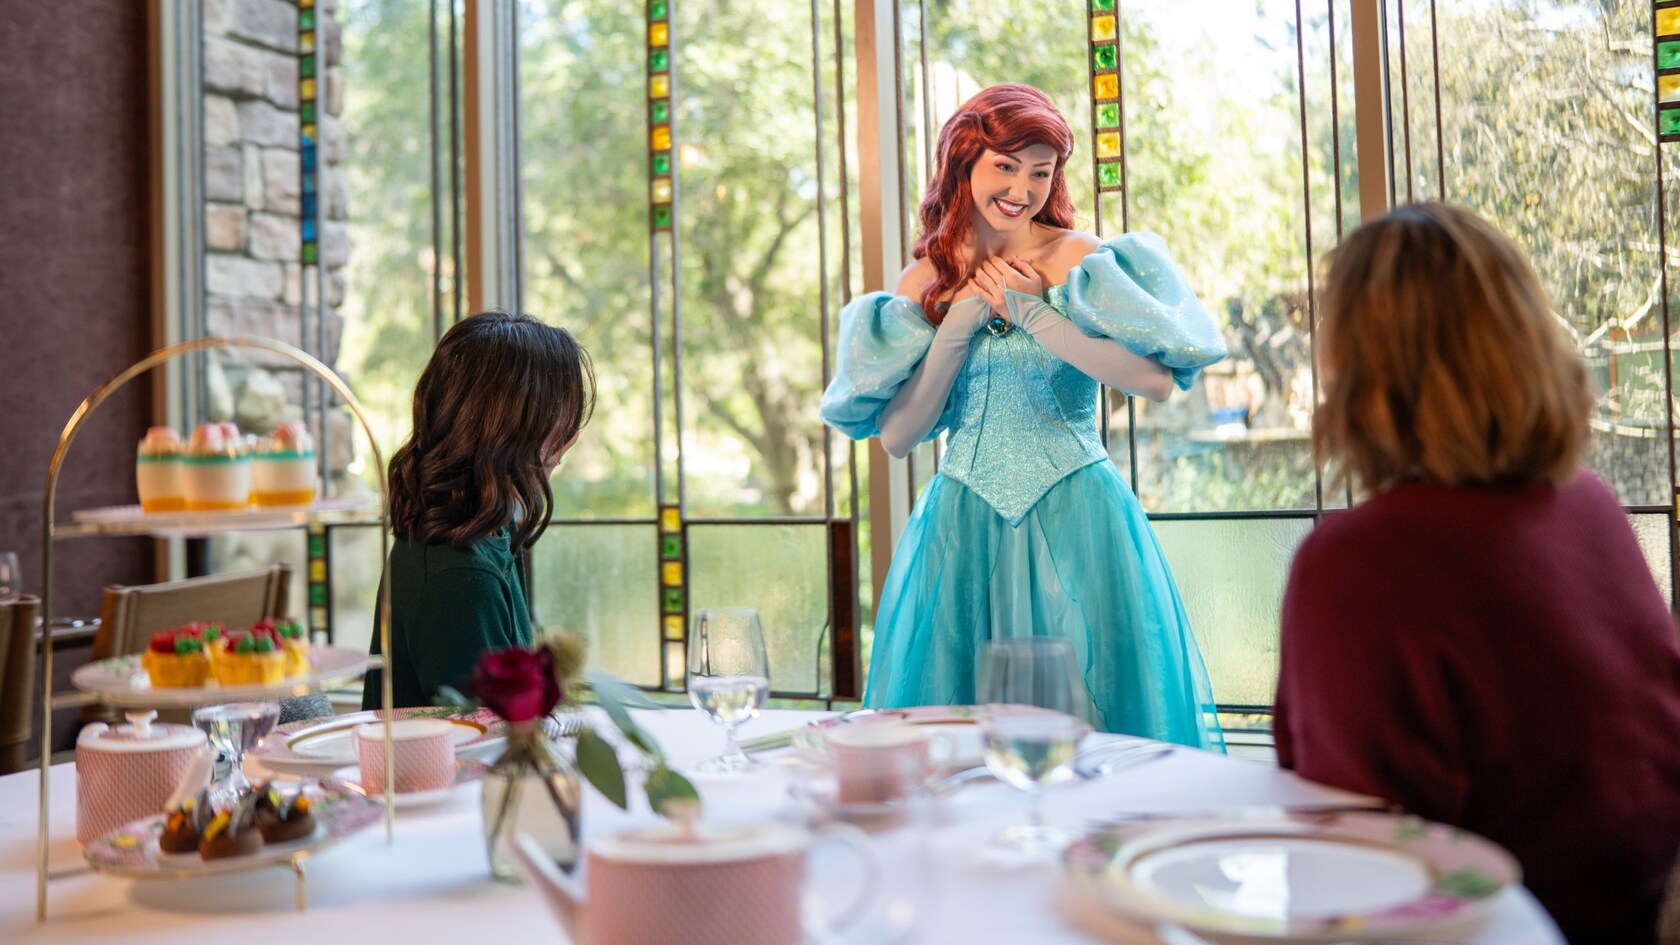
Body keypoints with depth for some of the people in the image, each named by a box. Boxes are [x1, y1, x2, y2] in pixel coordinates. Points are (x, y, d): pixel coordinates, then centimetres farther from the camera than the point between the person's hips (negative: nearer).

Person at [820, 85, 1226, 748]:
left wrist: (1034, 314, -14)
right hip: (963, 527, 2)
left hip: (1073, 523, -2)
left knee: (1089, 709, 2)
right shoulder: (925, 283, 6)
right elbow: (895, 436, 1)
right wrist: (956, 331, -7)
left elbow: (1158, 380, -16)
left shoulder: (1078, 259, -2)